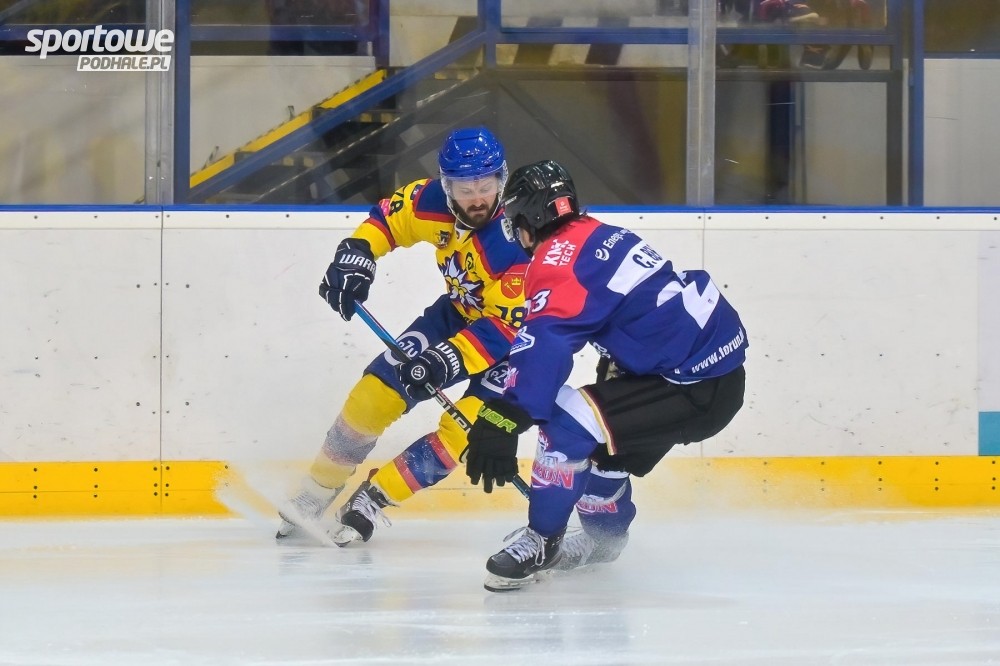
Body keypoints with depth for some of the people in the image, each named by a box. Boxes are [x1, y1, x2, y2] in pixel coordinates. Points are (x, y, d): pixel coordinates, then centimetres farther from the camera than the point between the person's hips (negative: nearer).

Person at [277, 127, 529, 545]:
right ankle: (316, 493, 14)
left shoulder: (516, 242, -35)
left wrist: (449, 360, -44)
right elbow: (387, 217, 2)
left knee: (459, 430, -21)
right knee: (376, 393, -2)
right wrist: (357, 253, -15)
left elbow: (502, 327, -35)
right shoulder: (433, 201, -18)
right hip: (460, 313, 6)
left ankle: (373, 500, -6)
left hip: (515, 332, -6)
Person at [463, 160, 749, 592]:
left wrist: (503, 419, -37)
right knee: (594, 430, 27)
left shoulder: (559, 259, -15)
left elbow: (546, 343, -31)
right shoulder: (599, 236, 14)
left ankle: (540, 541, -5)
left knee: (568, 423, -17)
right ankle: (604, 532, 44)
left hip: (699, 388, -10)